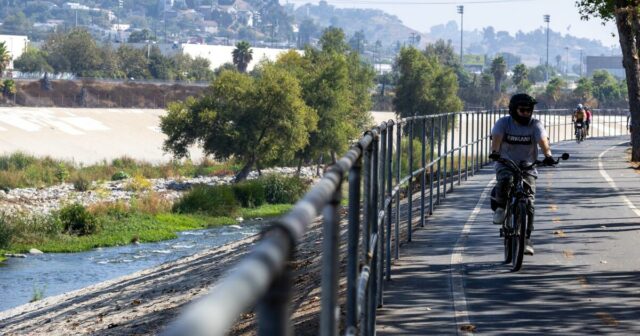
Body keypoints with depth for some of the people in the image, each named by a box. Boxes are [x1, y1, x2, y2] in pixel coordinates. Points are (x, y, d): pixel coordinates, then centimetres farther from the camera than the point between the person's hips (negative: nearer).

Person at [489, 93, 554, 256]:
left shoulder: (535, 125, -2)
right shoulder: (503, 123, -2)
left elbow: (542, 140, -19)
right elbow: (496, 137, -20)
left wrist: (547, 155, -40)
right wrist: (494, 151, -42)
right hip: (505, 164, -1)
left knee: (529, 201, -10)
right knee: (505, 181, -35)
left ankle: (526, 239, -2)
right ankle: (500, 208, -7)